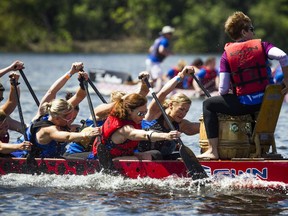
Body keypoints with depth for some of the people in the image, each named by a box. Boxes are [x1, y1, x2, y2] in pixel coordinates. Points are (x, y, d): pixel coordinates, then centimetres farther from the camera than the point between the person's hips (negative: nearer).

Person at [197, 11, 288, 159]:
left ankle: (213, 150, 5)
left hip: (243, 104, -3)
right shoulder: (261, 45, 3)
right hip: (265, 102, 3)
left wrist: (223, 95, 19)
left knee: (208, 104, 16)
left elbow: (223, 89, -4)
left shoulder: (227, 54, 1)